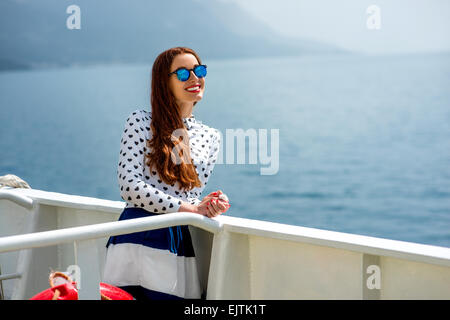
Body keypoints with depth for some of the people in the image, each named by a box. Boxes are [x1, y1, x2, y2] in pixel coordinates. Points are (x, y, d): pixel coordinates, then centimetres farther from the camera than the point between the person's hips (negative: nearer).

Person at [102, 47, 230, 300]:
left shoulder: (210, 137, 17)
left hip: (183, 248, 4)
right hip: (139, 241, -3)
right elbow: (129, 184, -7)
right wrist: (188, 208, -11)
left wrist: (208, 207, -8)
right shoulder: (141, 121, 4)